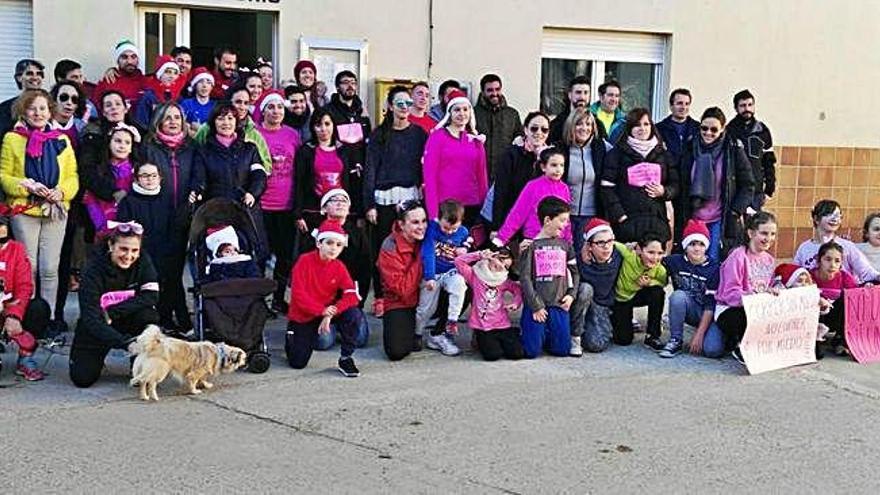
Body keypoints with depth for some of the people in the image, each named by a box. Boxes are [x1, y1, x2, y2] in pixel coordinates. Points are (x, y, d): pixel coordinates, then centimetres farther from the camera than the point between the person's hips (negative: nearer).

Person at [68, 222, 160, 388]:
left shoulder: (143, 262, -13)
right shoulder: (94, 270, -23)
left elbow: (151, 296, -23)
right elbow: (91, 319, -30)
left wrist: (111, 313, -29)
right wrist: (125, 342, -44)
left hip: (127, 323, 1)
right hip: (95, 329, -1)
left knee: (148, 315, -31)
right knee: (83, 379, -15)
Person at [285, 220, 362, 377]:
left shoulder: (339, 267, -7)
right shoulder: (305, 261, -16)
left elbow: (351, 296, -17)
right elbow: (298, 294, -20)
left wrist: (330, 314, -28)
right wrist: (321, 310, -27)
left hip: (328, 312, 2)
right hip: (302, 316, -2)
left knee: (352, 313, -28)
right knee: (297, 363, -6)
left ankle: (346, 358, -13)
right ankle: (291, 337, 28)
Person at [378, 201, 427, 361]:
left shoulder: (425, 239, -5)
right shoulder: (390, 248, -19)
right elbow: (403, 290, -22)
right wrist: (420, 259, -21)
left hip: (424, 300, 5)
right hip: (399, 304, -5)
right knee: (397, 351, -26)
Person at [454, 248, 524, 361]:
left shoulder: (504, 281, 12)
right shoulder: (475, 275, 0)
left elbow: (518, 289, 21)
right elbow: (459, 261, -10)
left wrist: (515, 302, 1)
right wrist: (480, 255, -12)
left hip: (502, 325, 4)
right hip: (483, 327, -4)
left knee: (517, 353, -12)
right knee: (492, 354, -21)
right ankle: (483, 342, 13)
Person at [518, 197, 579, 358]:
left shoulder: (565, 245, 11)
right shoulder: (531, 245, -3)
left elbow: (574, 272, 17)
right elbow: (525, 277, -7)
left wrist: (571, 295, 1)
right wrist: (536, 306, -10)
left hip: (559, 304, 4)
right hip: (536, 305, -4)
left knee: (562, 350, 0)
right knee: (532, 351, -5)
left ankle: (546, 336, 30)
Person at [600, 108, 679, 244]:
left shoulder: (662, 154, 17)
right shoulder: (617, 153, 6)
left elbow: (675, 185, 18)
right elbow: (607, 188, -1)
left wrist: (664, 192, -5)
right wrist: (619, 215, -11)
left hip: (657, 222, 3)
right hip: (627, 222, -3)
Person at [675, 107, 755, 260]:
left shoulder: (734, 150, -1)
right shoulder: (691, 150, 8)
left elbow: (748, 185, 2)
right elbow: (681, 187, 11)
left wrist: (736, 211, -10)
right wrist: (680, 222, 7)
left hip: (722, 220, -3)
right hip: (693, 219, 3)